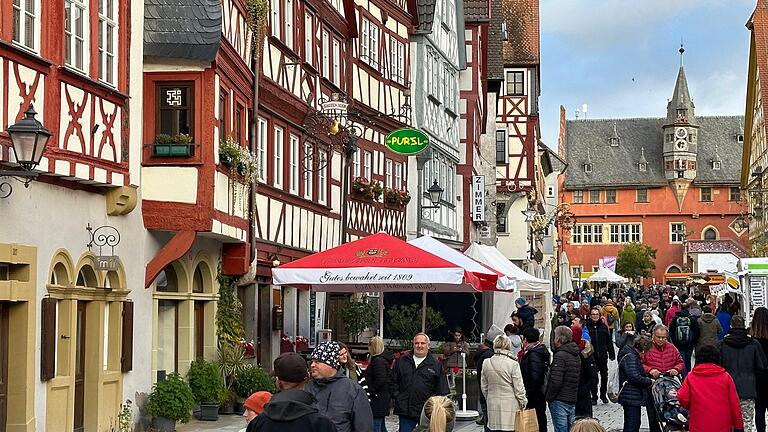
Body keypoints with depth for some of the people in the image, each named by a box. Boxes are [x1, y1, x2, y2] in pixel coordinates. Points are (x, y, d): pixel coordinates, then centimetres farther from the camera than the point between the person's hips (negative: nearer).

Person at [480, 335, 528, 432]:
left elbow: (484, 387, 11)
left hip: (493, 405, 4)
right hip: (510, 405, -4)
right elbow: (519, 388, -8)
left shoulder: (486, 363, 2)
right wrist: (523, 403, 5)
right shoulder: (513, 364, -12)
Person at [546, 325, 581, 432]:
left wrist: (549, 397, -9)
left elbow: (556, 382, -21)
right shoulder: (576, 355, 13)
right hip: (573, 400, 9)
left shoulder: (560, 356, -15)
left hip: (560, 400, -9)